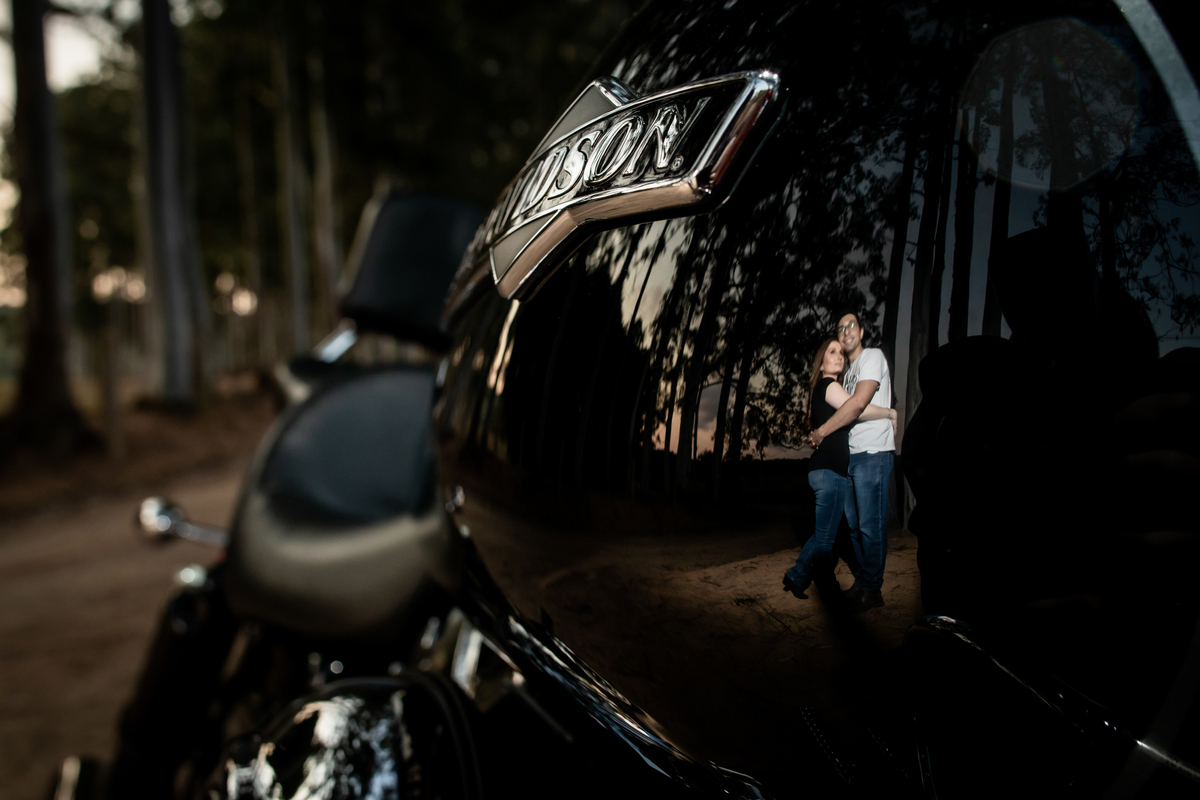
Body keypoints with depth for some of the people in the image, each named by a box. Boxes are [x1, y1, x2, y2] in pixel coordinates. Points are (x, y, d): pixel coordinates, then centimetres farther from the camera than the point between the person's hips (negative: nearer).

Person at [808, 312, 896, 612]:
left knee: (870, 525, -7)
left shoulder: (873, 356, -5)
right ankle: (861, 583, 19)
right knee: (854, 525, 11)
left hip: (873, 453, -9)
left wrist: (821, 432, -11)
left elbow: (858, 403, -17)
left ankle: (871, 590, -1)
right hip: (851, 454, 9)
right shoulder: (848, 372, 21)